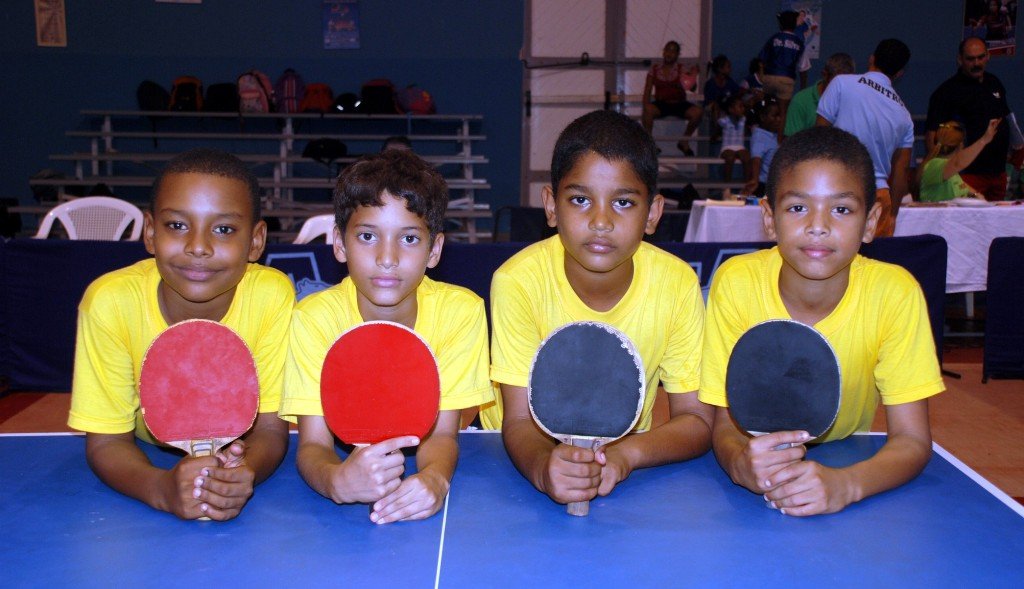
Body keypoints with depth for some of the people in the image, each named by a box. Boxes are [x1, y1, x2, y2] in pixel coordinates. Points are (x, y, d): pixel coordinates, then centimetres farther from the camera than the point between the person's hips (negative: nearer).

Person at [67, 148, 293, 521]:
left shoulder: (272, 295, -24)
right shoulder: (110, 301, -23)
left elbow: (270, 429, -17)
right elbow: (107, 442, -16)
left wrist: (242, 475, -40)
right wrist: (163, 488, -38)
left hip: (238, 460, 0)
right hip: (152, 467, 0)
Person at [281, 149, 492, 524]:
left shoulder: (461, 311, -14)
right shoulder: (314, 317, -14)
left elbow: (441, 433, -14)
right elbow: (313, 444, -18)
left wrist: (435, 478, -37)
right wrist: (337, 480, -41)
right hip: (345, 464, 0)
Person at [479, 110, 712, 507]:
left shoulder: (677, 283, -15)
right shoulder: (519, 281, -19)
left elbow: (697, 421, -10)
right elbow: (520, 422, -18)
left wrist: (625, 453, -28)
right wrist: (543, 468, -40)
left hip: (626, 453, 3)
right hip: (531, 456, -2)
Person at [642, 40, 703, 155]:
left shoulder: (682, 69, 5)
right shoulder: (655, 69, 6)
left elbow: (692, 88, -6)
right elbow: (647, 92, 2)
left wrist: (693, 78, -28)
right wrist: (646, 106, -17)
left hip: (679, 104, 1)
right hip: (661, 104, -1)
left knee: (698, 111, -26)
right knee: (648, 110, -35)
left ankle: (684, 141, -5)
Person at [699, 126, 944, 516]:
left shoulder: (895, 292, -16)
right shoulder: (736, 283, -16)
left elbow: (912, 439, -16)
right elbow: (727, 422, -13)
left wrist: (846, 483, -35)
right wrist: (740, 464, -35)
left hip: (852, 466, 0)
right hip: (761, 464, 1)